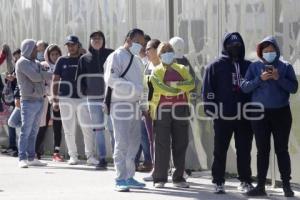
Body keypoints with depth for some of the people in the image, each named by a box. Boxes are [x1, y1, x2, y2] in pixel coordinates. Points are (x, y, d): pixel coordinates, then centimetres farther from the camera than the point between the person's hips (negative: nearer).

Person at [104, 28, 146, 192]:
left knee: (134, 143, 10)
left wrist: (141, 100, 14)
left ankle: (129, 177, 18)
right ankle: (120, 179, -9)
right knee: (122, 143, -10)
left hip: (135, 105, 8)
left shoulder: (137, 60, 20)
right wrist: (133, 88, -20)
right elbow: (111, 80, -17)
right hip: (121, 105, -8)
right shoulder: (116, 56, -6)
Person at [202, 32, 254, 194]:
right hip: (223, 116, -3)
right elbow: (208, 89, -2)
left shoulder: (248, 66, 11)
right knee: (220, 151, 2)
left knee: (244, 150, 7)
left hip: (244, 116, 3)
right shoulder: (215, 66, 2)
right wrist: (210, 110, -10)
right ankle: (218, 182, 8)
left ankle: (245, 181, 15)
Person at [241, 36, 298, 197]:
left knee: (282, 149, 1)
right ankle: (260, 186, 6)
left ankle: (287, 186, 5)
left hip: (281, 113, -1)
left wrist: (279, 78, -17)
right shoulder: (254, 67, 4)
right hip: (260, 113, 1)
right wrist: (260, 79, -17)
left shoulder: (285, 67, 2)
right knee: (262, 151, 4)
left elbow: (293, 88, -5)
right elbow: (245, 87, -3)